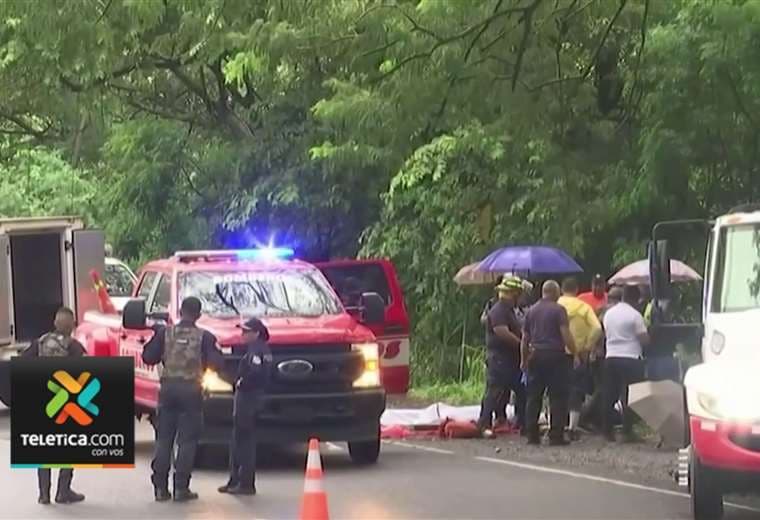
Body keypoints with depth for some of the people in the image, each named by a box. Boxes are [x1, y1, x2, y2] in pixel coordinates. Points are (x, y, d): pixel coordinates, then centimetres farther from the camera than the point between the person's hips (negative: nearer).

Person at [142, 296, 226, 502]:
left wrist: (156, 337, 17)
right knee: (187, 440, 2)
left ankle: (160, 487, 7)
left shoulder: (165, 332, 1)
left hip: (168, 387, 2)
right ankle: (181, 488, -2)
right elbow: (217, 364, -5)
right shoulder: (205, 337, -4)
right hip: (191, 389, -2)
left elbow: (148, 357, 3)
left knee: (164, 438, 9)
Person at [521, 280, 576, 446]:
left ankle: (532, 435, 8)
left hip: (536, 356, 5)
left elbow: (525, 339, 16)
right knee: (558, 398, -1)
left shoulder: (532, 311, 12)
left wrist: (523, 360, 23)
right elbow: (566, 335, -13)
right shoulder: (558, 310, -5)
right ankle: (556, 435, -4)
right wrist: (574, 353, -6)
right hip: (555, 355, -5)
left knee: (534, 397, 9)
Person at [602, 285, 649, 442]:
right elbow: (644, 339, -10)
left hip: (611, 358, 6)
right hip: (630, 358, -6)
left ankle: (607, 431, 11)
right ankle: (628, 431, -4)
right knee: (629, 397, -2)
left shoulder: (609, 313, 9)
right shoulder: (635, 315, -9)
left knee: (609, 395, 8)